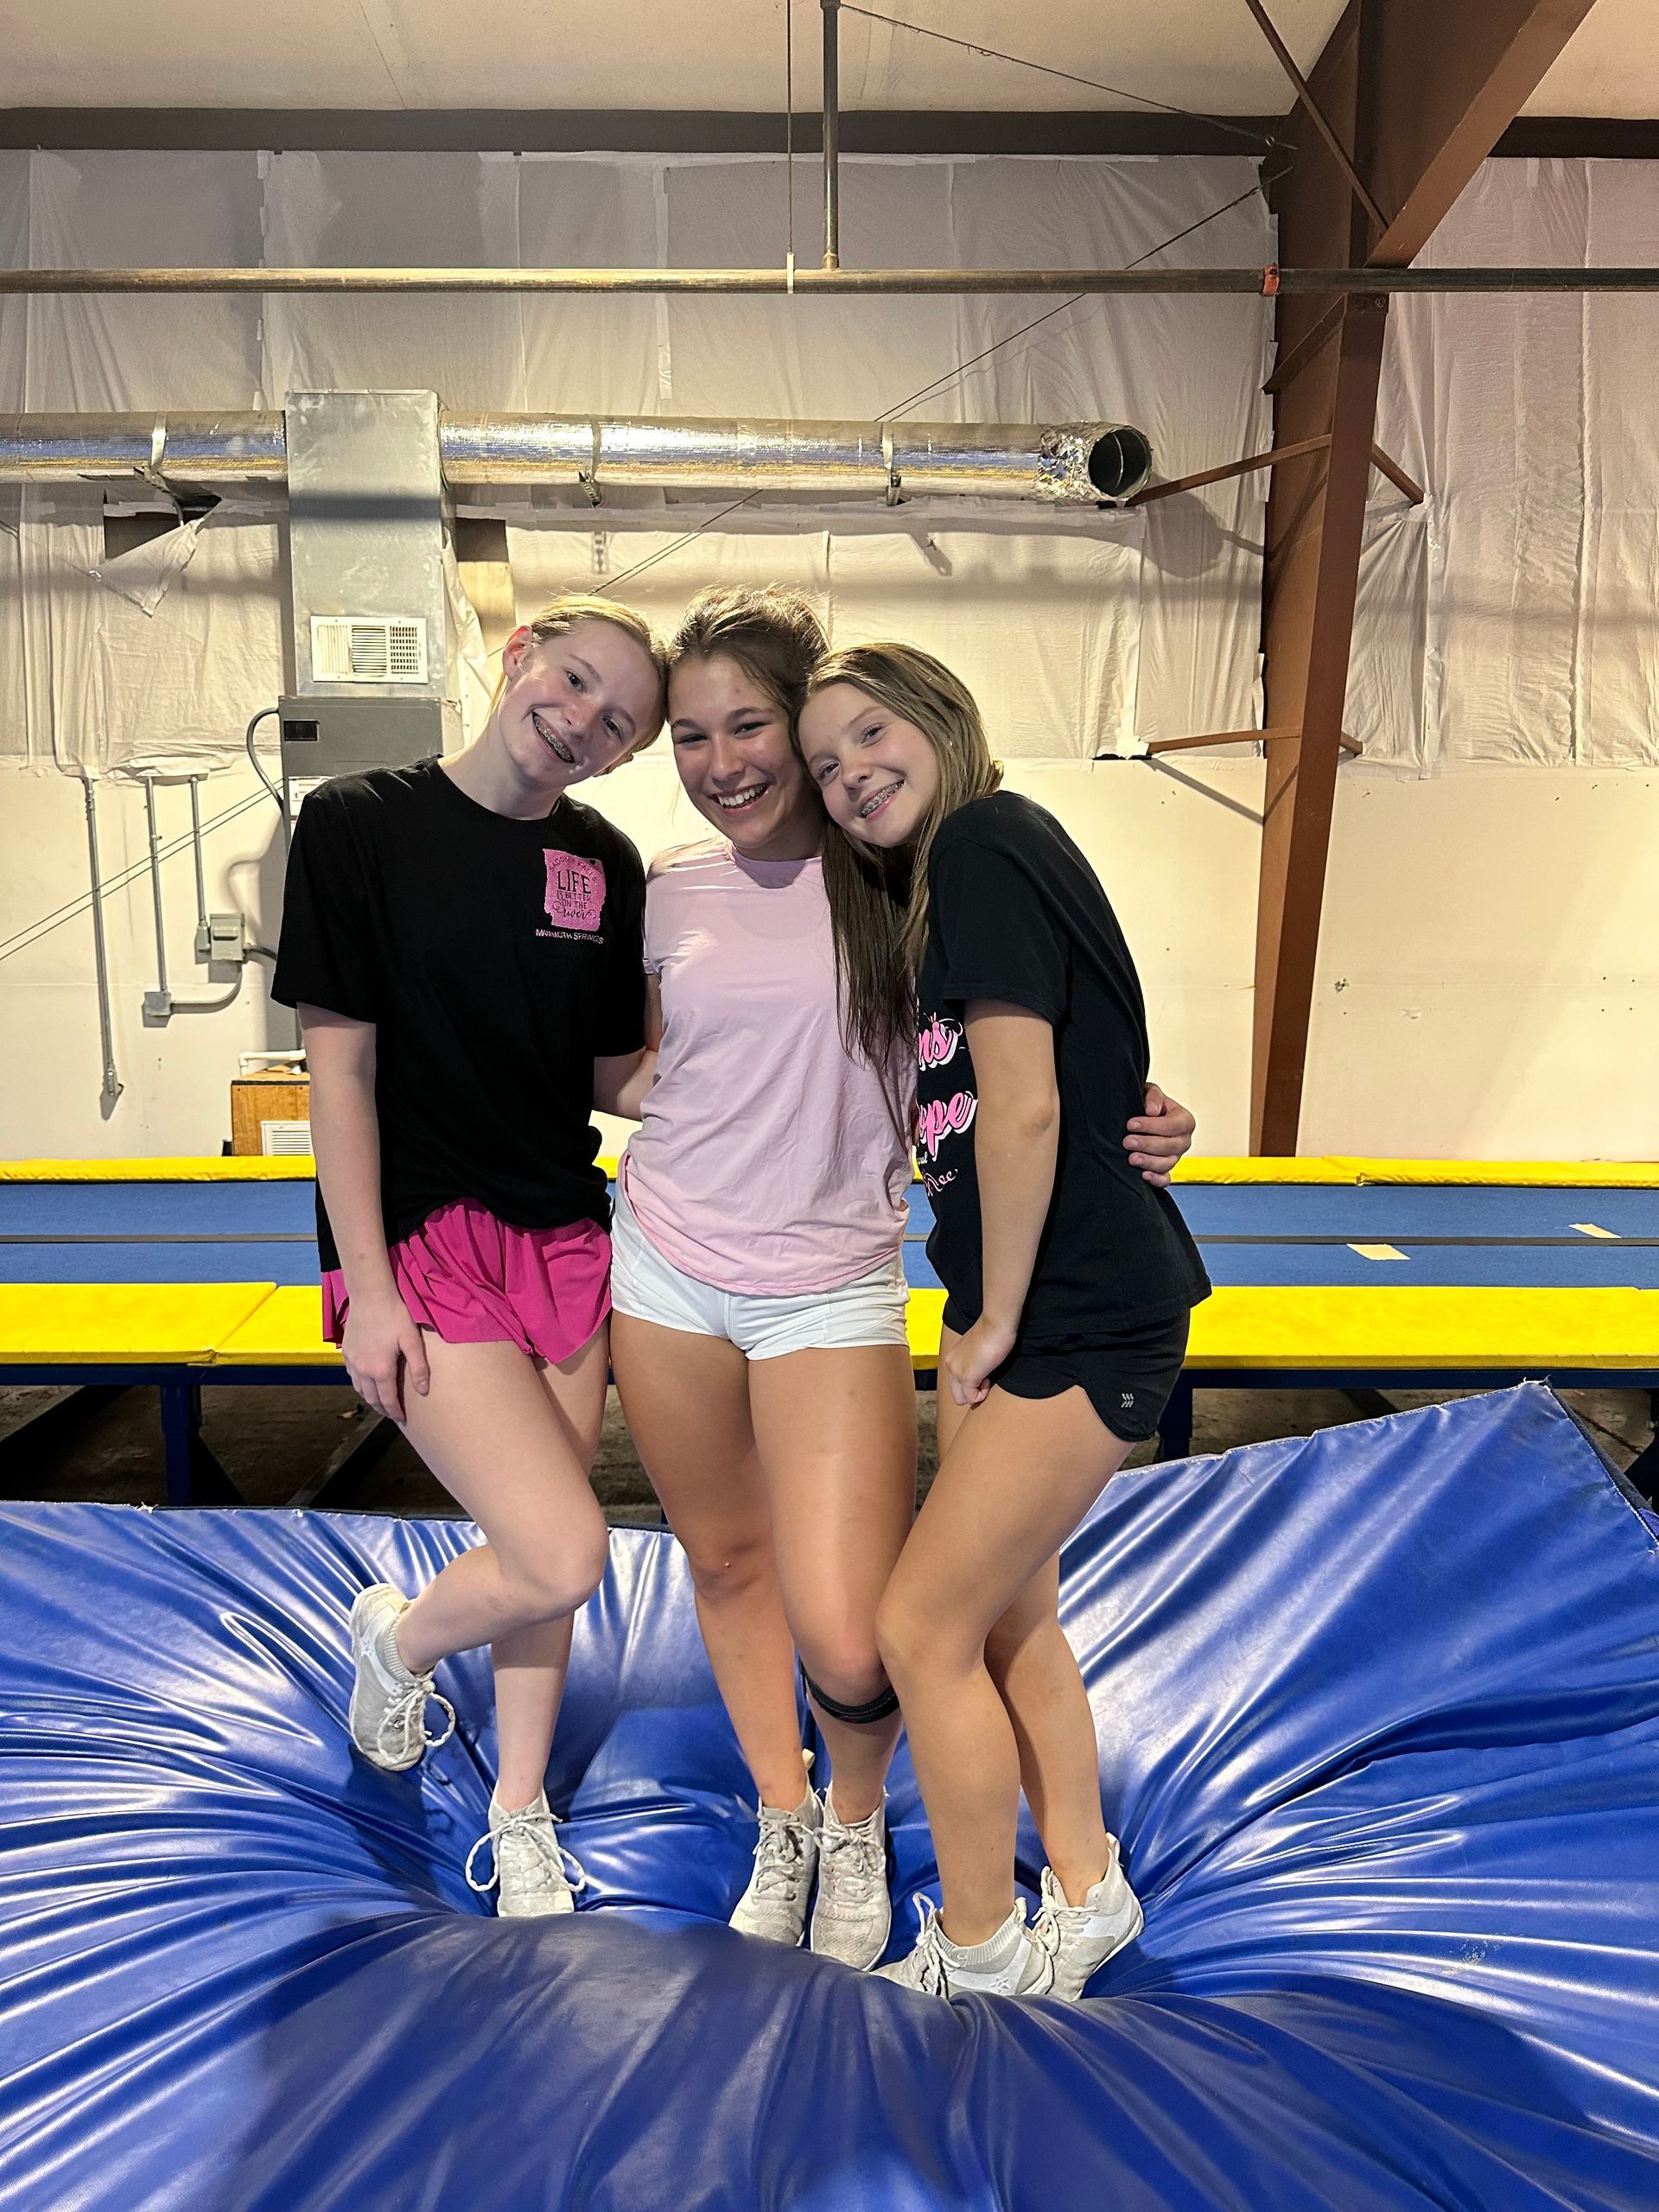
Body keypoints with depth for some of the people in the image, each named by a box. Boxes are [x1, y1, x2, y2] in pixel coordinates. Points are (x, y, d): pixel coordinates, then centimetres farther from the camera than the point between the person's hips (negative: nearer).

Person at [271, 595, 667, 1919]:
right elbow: (340, 1068, -8)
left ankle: (519, 1824, 36)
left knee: (539, 1555, 13)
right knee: (563, 1556, -13)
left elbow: (615, 1077, 9)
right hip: (424, 1243, -4)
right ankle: (399, 1638, 22)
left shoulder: (606, 865, 4)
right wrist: (367, 1289, -11)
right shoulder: (361, 824, -7)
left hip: (566, 1238, 5)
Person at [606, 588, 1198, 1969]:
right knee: (726, 1562, 16)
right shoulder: (673, 893, 5)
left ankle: (858, 1824, 27)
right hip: (666, 1266, 4)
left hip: (832, 1288, -4)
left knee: (847, 1644, -11)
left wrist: (1132, 1131, -16)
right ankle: (782, 1824, 44)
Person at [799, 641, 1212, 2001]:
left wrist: (998, 1321, -12)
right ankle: (1086, 1902, 35)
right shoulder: (940, 884, 15)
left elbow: (1024, 1110, -20)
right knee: (1011, 1614, 17)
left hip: (1083, 1313, -9)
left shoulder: (986, 842, -14)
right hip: (1011, 1305, 9)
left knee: (922, 1626, -2)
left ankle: (982, 1957, 18)